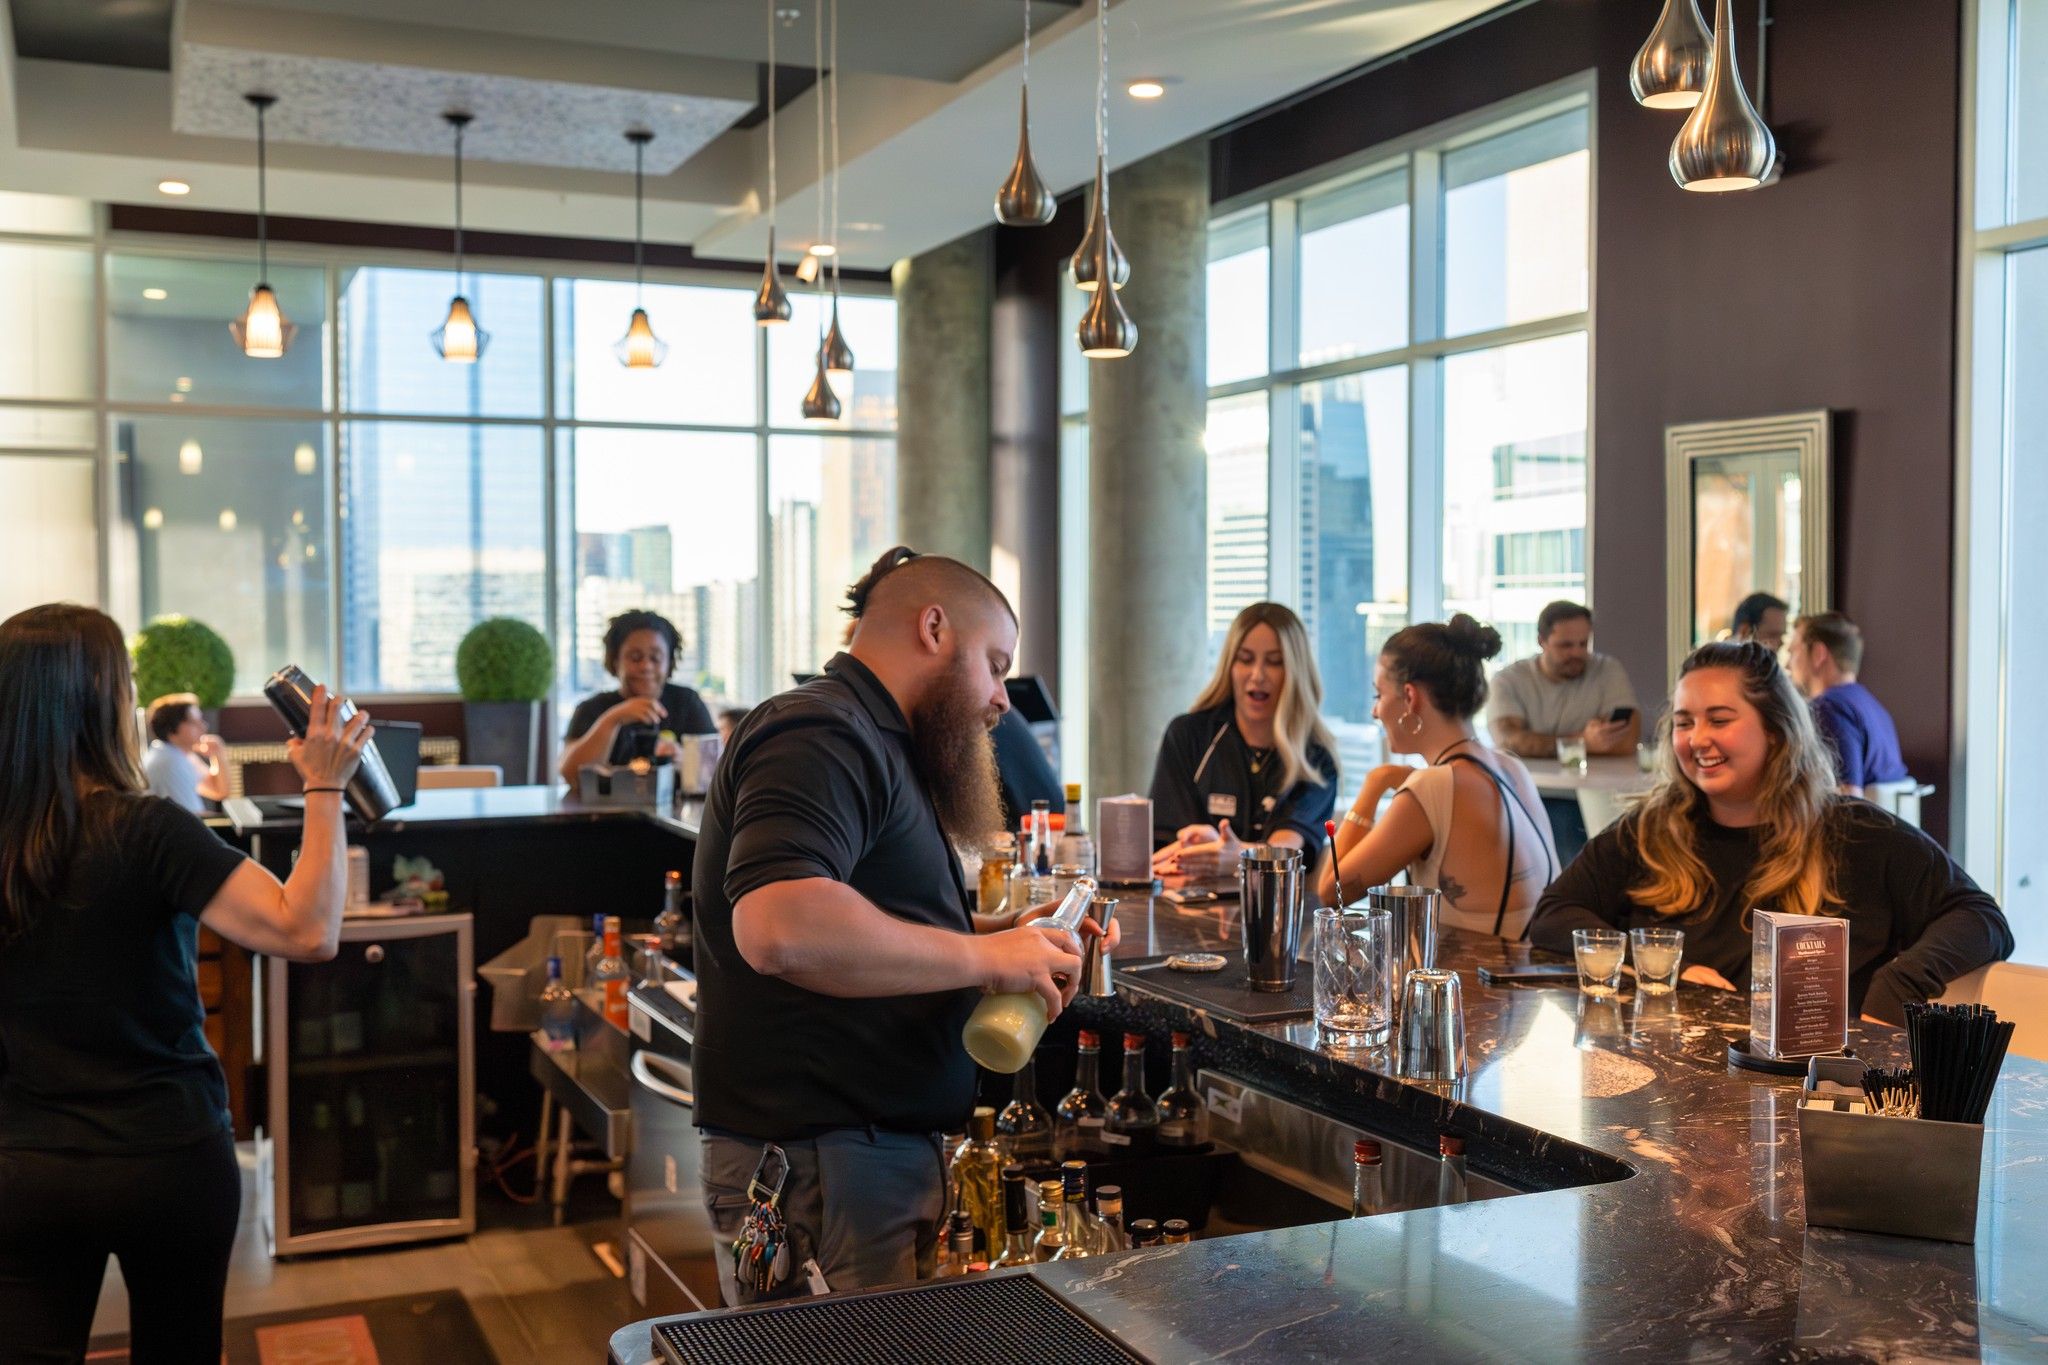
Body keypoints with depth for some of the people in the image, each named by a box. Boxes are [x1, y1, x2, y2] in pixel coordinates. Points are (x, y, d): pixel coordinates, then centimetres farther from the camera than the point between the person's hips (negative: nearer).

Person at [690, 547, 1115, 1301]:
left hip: (881, 1147, 11)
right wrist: (984, 957, -21)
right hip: (818, 1165, -11)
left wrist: (1007, 930, 13)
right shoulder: (820, 737, -14)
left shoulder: (870, 744, 21)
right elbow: (781, 927, -32)